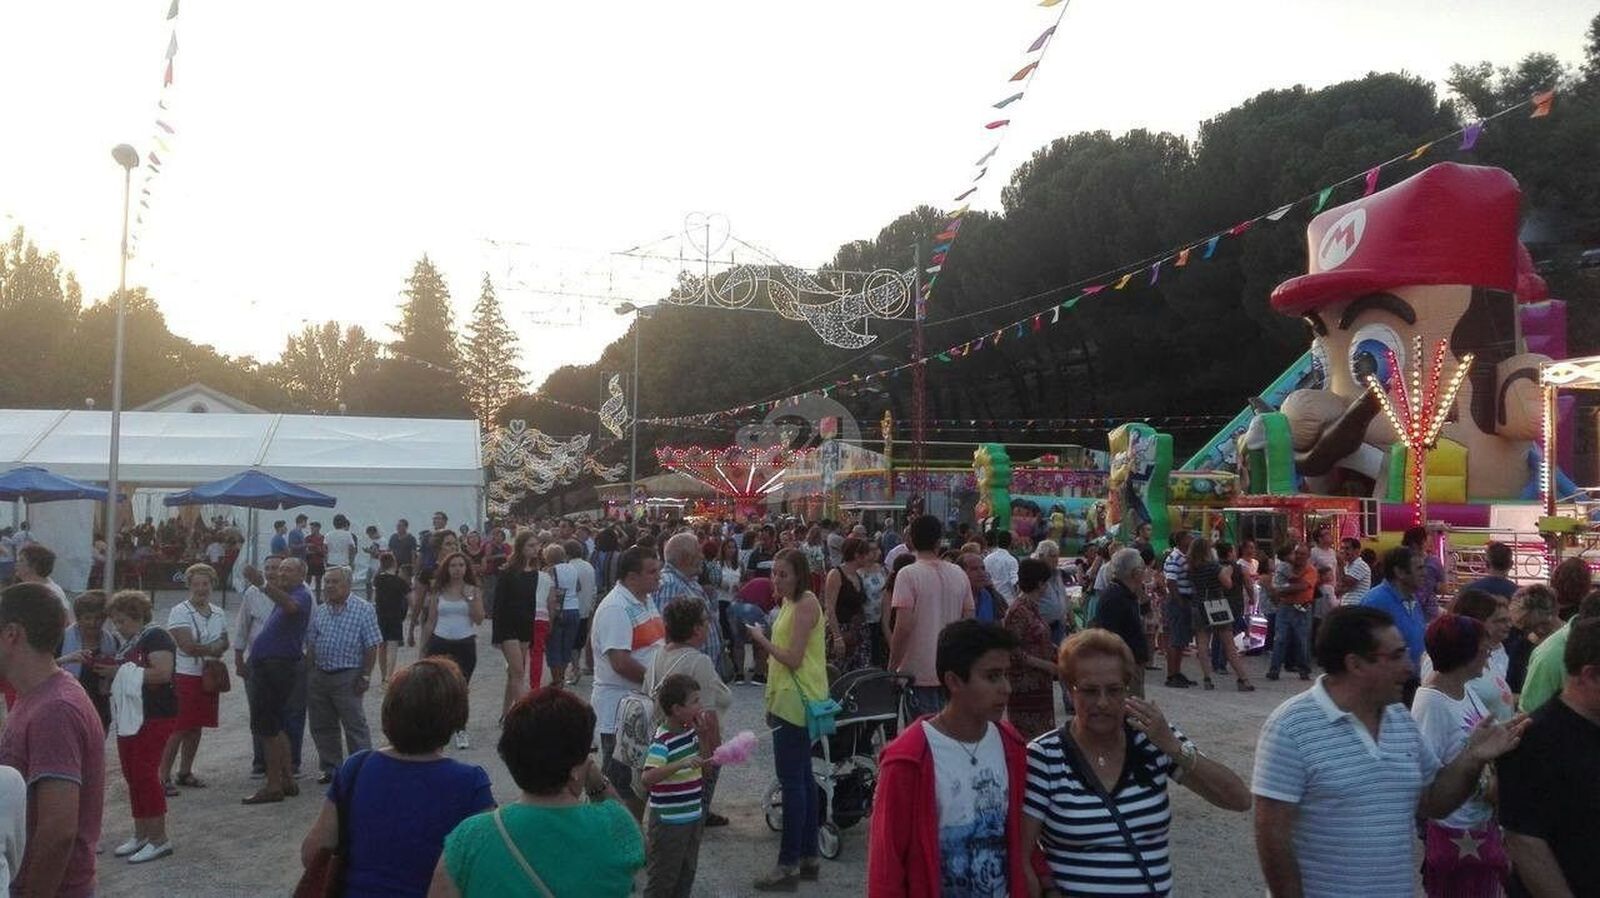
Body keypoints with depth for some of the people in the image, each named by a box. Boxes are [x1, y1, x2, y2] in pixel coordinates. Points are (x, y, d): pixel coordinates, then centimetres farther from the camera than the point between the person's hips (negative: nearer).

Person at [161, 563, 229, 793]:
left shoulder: (218, 614, 11)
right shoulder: (180, 612, -9)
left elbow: (224, 643, 12)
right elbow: (187, 646, -18)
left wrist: (201, 649, -8)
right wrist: (213, 649, -5)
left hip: (209, 677, 6)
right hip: (184, 676, -6)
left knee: (195, 728, 12)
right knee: (177, 730, -7)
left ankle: (185, 773, 23)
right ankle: (164, 776, -2)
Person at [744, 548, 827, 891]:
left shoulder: (806, 604, -15)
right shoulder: (790, 603, 14)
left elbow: (794, 659, -19)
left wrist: (761, 638, -10)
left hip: (797, 702, -10)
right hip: (789, 700, 10)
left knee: (792, 779, -7)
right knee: (801, 778, 14)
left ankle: (789, 864, -2)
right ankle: (808, 856, 22)